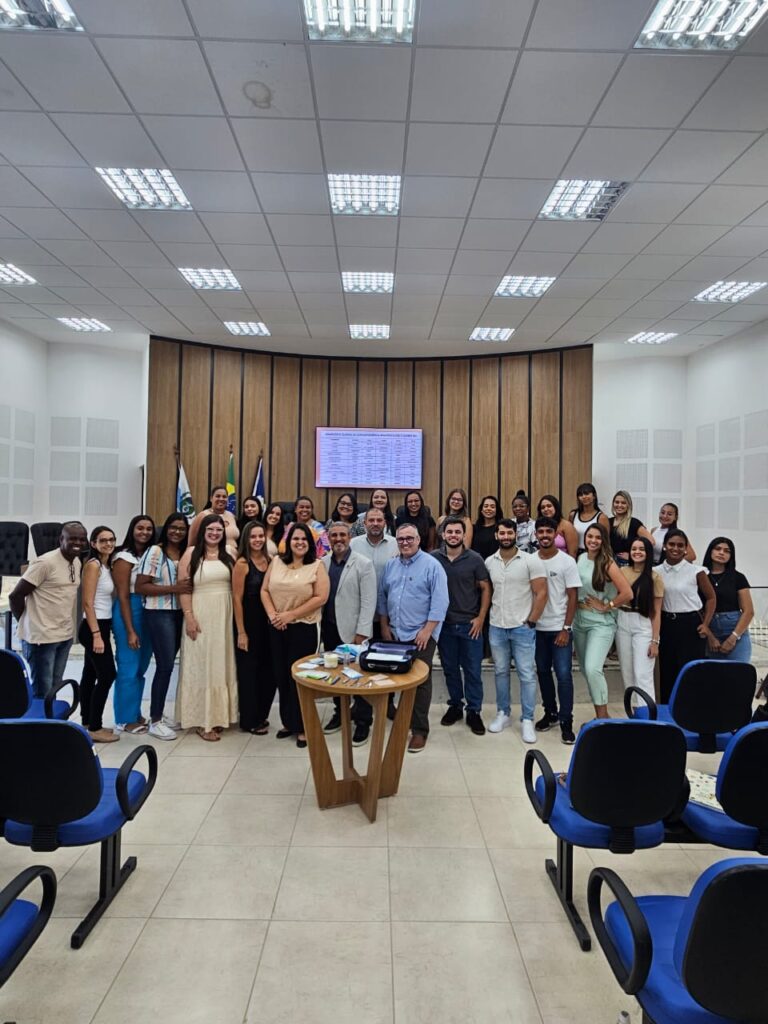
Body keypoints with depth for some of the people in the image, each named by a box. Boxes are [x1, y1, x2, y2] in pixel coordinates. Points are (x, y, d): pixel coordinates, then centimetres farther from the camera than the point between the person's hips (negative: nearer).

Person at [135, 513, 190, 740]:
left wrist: (187, 589, -1)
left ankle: (159, 713, 27)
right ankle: (155, 721, 7)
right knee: (165, 665, -5)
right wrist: (173, 588, -19)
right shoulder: (154, 552, -8)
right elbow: (140, 587, -13)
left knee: (168, 665, 14)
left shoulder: (186, 554, 8)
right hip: (159, 614, -6)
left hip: (179, 613, 6)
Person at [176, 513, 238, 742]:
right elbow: (183, 587, -8)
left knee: (222, 663, 11)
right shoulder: (191, 554, -3)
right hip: (200, 614, -4)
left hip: (225, 615, 4)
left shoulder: (229, 554, 8)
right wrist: (189, 617, -15)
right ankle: (202, 719, 11)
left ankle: (220, 714, 24)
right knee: (201, 663, 2)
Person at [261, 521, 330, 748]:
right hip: (277, 628, 4)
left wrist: (290, 615, -16)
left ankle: (303, 727, 17)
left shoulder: (317, 566, -5)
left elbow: (320, 598, -13)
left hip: (304, 628, -4)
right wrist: (272, 614, -9)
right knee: (281, 675, 11)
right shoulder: (276, 562, 7)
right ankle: (288, 722, 28)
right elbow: (265, 590, 7)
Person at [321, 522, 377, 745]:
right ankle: (340, 713, 33)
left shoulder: (363, 564, -7)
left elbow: (368, 601, -11)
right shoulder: (322, 563, 5)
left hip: (353, 630, -4)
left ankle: (363, 722, 18)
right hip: (329, 628, 4)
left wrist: (361, 633, -15)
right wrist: (320, 626, 1)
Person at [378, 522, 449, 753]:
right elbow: (382, 596, 13)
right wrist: (384, 626, 7)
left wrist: (427, 630, -17)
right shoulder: (390, 565, 9)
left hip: (420, 634, -5)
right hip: (394, 633, 5)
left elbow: (440, 601, -13)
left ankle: (419, 730, 11)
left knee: (420, 682, 1)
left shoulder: (432, 565, -8)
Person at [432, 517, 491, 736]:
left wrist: (481, 618, -6)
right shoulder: (433, 558, -3)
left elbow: (485, 589, 0)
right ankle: (455, 705, 30)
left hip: (470, 624, -1)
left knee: (473, 670, 6)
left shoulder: (474, 559, -5)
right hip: (444, 624, 1)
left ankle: (474, 711, 19)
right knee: (450, 669, 14)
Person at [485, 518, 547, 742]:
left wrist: (531, 622, -10)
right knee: (500, 672, 14)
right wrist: (487, 617, 4)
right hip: (496, 627, 4)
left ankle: (527, 720, 12)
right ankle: (503, 714, 27)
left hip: (523, 628, -3)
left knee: (526, 675, 1)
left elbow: (541, 593, -8)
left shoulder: (531, 561, -8)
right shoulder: (489, 562, 4)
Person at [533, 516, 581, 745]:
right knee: (543, 671, 13)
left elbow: (572, 597, -5)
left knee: (563, 674, -4)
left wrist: (566, 628, -10)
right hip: (537, 627, 3)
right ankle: (550, 713, 28)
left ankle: (566, 722, 6)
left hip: (559, 628, -3)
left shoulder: (567, 561, -5)